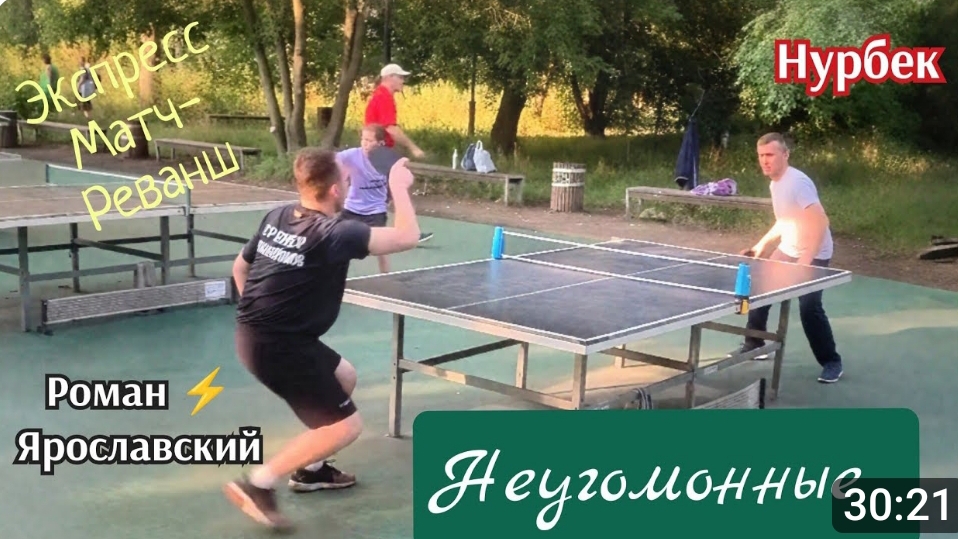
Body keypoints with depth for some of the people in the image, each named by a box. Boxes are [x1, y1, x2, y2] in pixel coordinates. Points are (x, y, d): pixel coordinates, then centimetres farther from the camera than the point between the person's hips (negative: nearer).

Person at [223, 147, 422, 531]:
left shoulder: (277, 217, 5)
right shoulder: (332, 233, -20)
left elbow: (240, 268, 16)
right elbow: (407, 237, -18)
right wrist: (399, 187, -5)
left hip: (253, 334, 9)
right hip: (279, 347, -9)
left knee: (344, 377, 26)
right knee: (345, 426, -3)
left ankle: (310, 469, 34)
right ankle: (258, 484, -4)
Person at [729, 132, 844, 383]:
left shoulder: (798, 182, -24)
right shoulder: (775, 183, 5)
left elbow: (821, 221, -32)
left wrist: (805, 260, -37)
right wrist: (762, 245, 13)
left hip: (813, 256, -9)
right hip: (787, 251, 9)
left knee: (809, 308, -17)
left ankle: (832, 362, -1)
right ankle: (754, 345, 27)